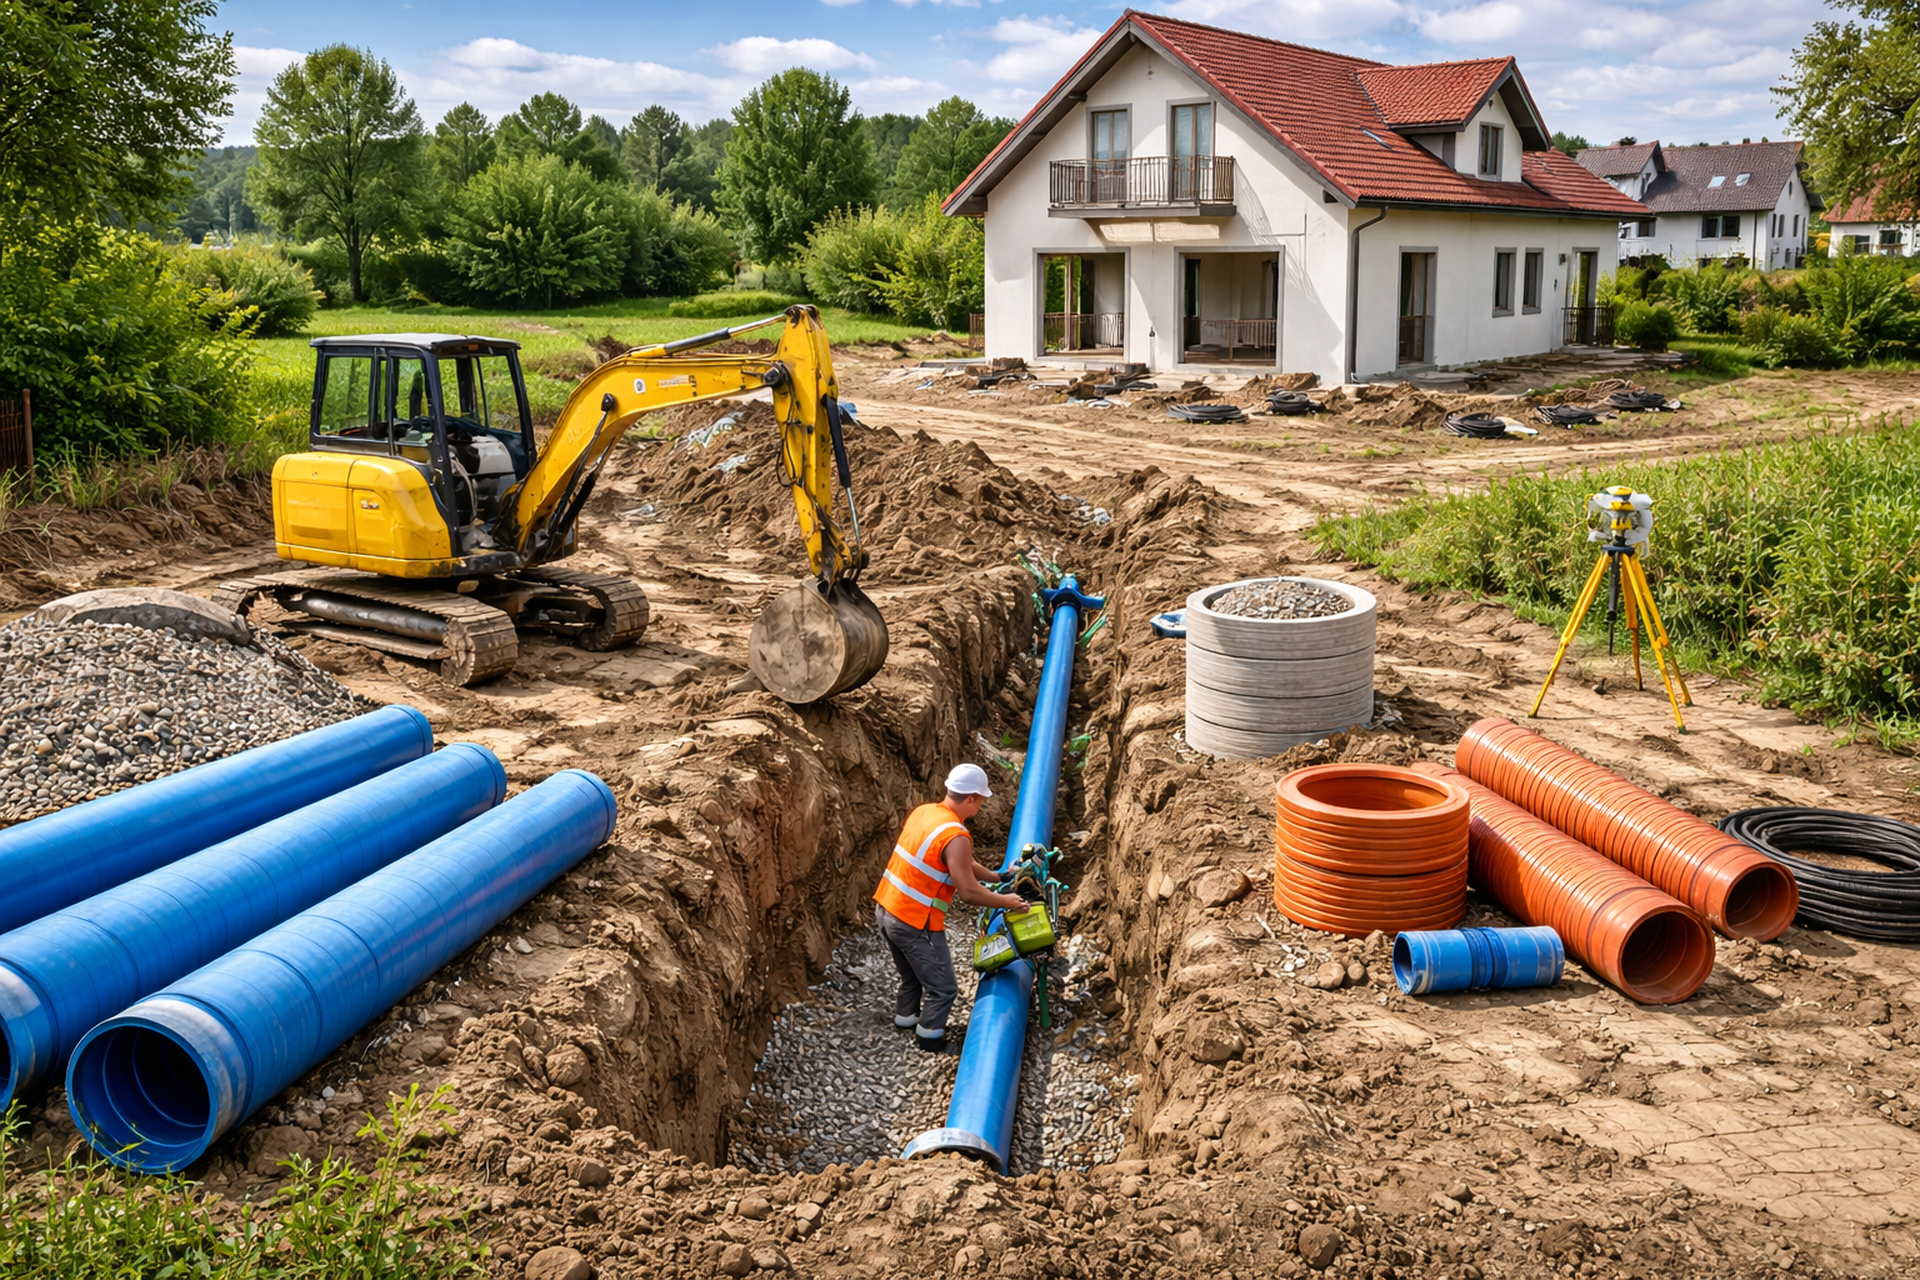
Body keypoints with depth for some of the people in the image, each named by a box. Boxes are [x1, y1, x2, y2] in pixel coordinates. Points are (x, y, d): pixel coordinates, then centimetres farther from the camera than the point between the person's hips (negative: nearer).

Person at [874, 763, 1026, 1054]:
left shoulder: (924, 811, 3)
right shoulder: (955, 836, -24)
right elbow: (969, 893, -21)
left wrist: (994, 875, 20)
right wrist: (1006, 902, -6)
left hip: (886, 909, 9)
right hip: (915, 924, -9)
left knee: (912, 976, 30)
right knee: (942, 988, 10)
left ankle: (905, 1018, 46)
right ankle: (929, 1038, 24)